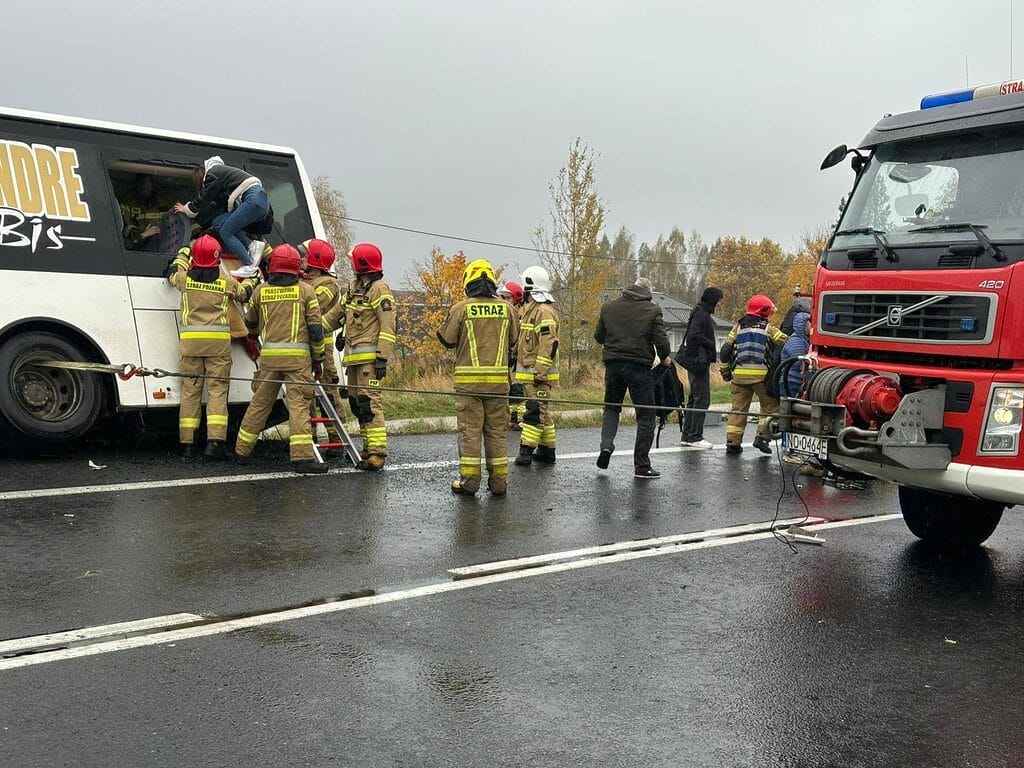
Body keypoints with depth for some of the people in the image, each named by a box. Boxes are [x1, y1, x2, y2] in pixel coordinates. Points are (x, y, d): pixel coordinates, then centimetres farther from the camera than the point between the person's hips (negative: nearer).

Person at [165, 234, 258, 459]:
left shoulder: (185, 279, 5)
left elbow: (172, 273, 29)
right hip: (219, 341, -2)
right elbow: (244, 294, 24)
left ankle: (187, 443, 8)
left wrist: (183, 254, 48)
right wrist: (252, 280, 45)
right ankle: (215, 441, -11)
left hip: (189, 340, 2)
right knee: (217, 390, -1)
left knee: (190, 390, 6)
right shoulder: (227, 283, 2)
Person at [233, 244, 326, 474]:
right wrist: (318, 360, 8)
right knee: (299, 403, -6)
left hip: (269, 355, 3)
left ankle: (242, 450, 22)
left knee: (260, 403, 13)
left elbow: (250, 323, 27)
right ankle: (302, 457, -13)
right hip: (298, 355, -3)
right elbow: (315, 328, -1)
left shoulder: (260, 291, 10)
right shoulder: (305, 290, 2)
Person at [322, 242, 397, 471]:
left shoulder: (379, 289, -9)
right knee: (356, 402, 10)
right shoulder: (354, 288, 20)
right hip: (353, 356, 9)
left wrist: (383, 357, -21)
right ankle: (369, 448, 18)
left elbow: (387, 326, -15)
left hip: (369, 355, -9)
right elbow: (336, 314, 29)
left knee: (369, 401, -13)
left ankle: (377, 453, -14)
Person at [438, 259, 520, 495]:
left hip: (468, 379, -2)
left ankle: (469, 479, 5)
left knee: (470, 429, 4)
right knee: (496, 430, 10)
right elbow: (514, 337, 14)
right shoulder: (506, 308, 2)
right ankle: (498, 481, 14)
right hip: (499, 378, 3)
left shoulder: (461, 309, -7)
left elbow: (446, 340, 0)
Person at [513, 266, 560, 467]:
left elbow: (549, 344, -22)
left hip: (538, 374, -11)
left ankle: (526, 450, -9)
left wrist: (540, 372, -24)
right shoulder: (530, 309, 18)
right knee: (541, 412, 14)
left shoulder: (544, 311, -16)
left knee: (535, 412, -9)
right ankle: (547, 450, 21)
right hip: (529, 373, 11)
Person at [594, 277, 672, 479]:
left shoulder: (609, 307, 7)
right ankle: (642, 466, 4)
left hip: (613, 364, 3)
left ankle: (606, 445, -2)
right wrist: (664, 359, 10)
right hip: (639, 366, -3)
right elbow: (661, 339, -9)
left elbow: (598, 336, 11)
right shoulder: (652, 310, -3)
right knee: (646, 416, 5)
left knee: (611, 407, 23)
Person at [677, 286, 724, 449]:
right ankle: (695, 437, -6)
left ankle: (687, 436, 17)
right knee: (702, 399, -8)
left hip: (695, 362, 11)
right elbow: (695, 335, -25)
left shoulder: (702, 312, 17)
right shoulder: (701, 313, -14)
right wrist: (711, 345, -14)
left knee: (694, 398, 13)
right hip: (699, 361, -11)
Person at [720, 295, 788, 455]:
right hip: (760, 374, -4)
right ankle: (762, 437, -1)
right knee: (770, 406, 9)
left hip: (739, 374, 4)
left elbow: (725, 350, 9)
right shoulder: (768, 329, 1)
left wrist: (725, 371, 17)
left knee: (738, 408, 8)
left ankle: (732, 442, 6)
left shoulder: (738, 327, 11)